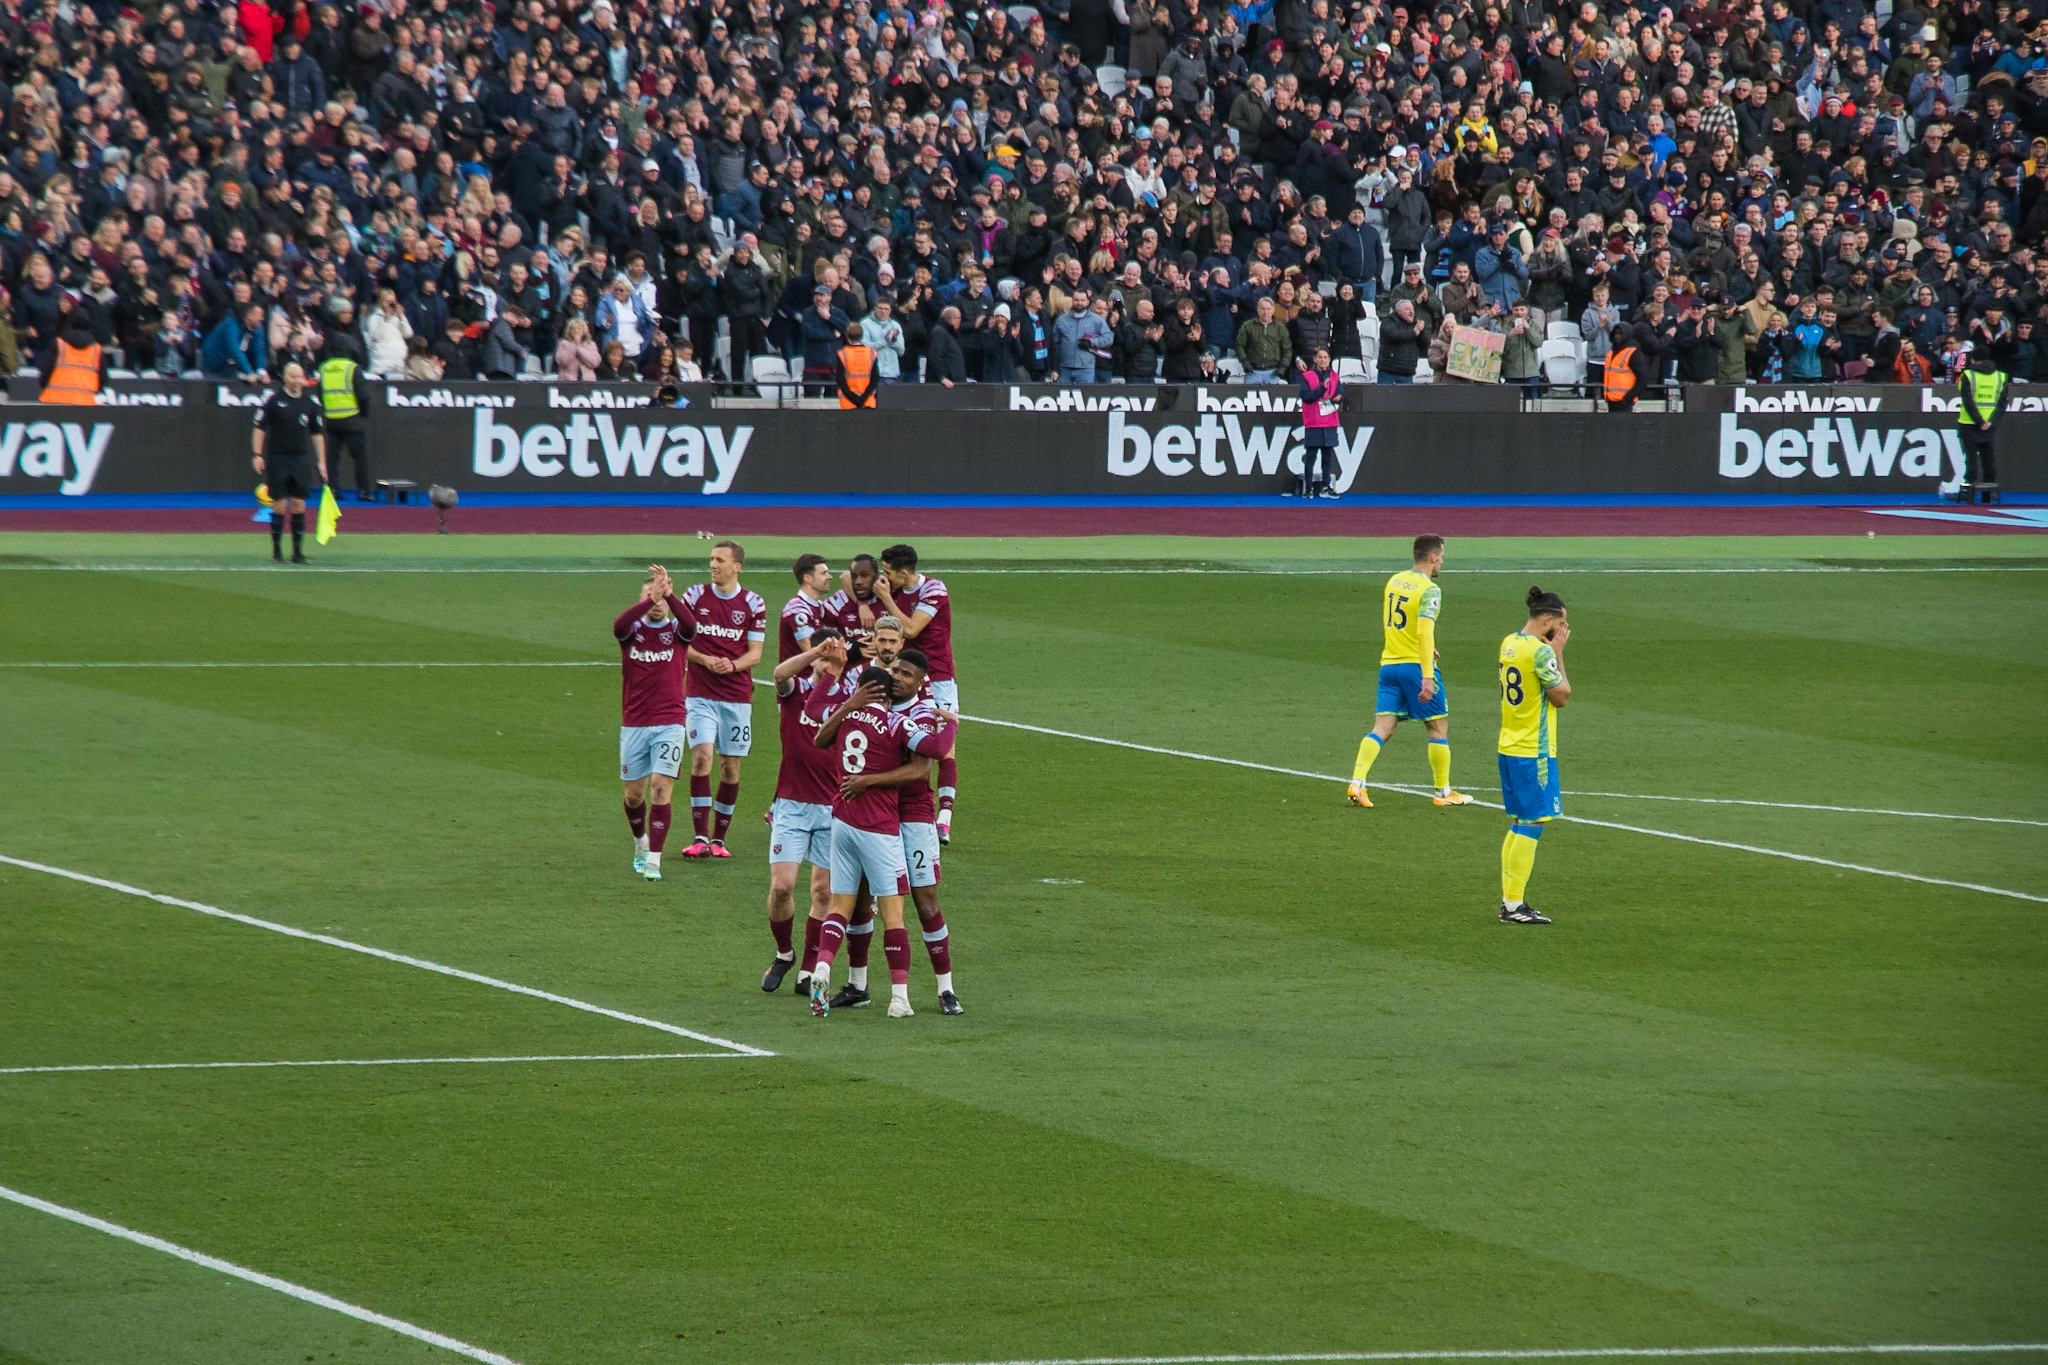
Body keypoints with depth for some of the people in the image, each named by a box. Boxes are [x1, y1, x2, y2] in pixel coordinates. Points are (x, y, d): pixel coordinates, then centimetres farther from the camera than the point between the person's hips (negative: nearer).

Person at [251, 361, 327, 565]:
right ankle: (276, 551, 5)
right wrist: (258, 455, -8)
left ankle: (298, 551, 6)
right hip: (277, 460, -3)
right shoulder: (273, 401, -2)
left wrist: (321, 462, 10)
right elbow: (260, 428, 1)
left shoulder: (311, 403, 7)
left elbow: (317, 433, 13)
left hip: (301, 460, 3)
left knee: (299, 506, 1)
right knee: (279, 506, -3)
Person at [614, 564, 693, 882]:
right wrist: (651, 598, -35)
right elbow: (619, 625, -22)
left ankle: (653, 861, -11)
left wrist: (668, 594, -37)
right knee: (634, 793, 9)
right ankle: (641, 843, 36)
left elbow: (690, 626, -23)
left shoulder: (676, 630, 1)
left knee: (661, 788, -13)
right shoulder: (632, 630, 2)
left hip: (670, 724, -2)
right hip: (633, 724, 2)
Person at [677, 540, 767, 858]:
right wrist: (705, 660, -13)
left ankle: (718, 838, 15)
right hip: (700, 692, -1)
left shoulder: (753, 603, 2)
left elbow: (754, 653, 4)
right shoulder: (694, 596, 3)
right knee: (701, 756, -16)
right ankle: (700, 838, -17)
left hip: (737, 695, 1)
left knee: (731, 767, 4)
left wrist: (733, 665, -16)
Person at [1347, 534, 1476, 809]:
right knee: (1438, 727, 9)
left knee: (1382, 729, 3)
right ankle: (1444, 791, 16)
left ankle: (1357, 783, -13)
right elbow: (1425, 633, -25)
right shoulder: (1429, 590, -14)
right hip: (1416, 664, -6)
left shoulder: (1394, 581, 10)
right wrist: (1427, 677, -28)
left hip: (1389, 663, 6)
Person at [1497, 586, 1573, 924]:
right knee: (1531, 826, -4)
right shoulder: (1541, 651, -17)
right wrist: (1559, 652, -6)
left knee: (1518, 826, 15)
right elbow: (1562, 695, -11)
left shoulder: (1509, 644, 9)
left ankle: (1510, 902, 17)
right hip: (1534, 752, -9)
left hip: (1509, 748, 9)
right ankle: (1514, 905, -5)